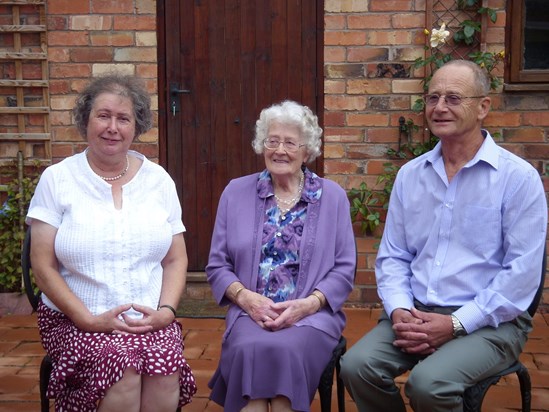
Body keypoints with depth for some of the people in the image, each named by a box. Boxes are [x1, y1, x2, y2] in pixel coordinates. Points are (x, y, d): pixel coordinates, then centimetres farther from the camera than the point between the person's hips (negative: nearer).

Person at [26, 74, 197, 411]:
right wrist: (89, 319, -13)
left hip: (150, 321, 2)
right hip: (75, 321, -1)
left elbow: (176, 260, 11)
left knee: (165, 366, -30)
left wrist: (166, 311, -7)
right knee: (121, 364, -32)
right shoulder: (57, 179, 1)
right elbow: (43, 265, -3)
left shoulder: (159, 180, 9)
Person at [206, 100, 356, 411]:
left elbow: (344, 269, 4)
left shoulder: (333, 196, 8)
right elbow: (217, 265, 9)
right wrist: (246, 297, -10)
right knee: (250, 350, -32)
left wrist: (308, 303, -13)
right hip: (250, 312, 1)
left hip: (312, 314, 0)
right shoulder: (236, 193, 10)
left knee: (286, 350, -32)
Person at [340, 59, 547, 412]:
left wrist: (457, 324, -16)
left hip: (489, 321, -4)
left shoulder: (518, 177, -6)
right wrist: (400, 310, -8)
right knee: (357, 366, -21)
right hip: (416, 313, 4)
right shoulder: (410, 174, 10)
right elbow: (393, 256, 11)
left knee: (429, 383, -30)